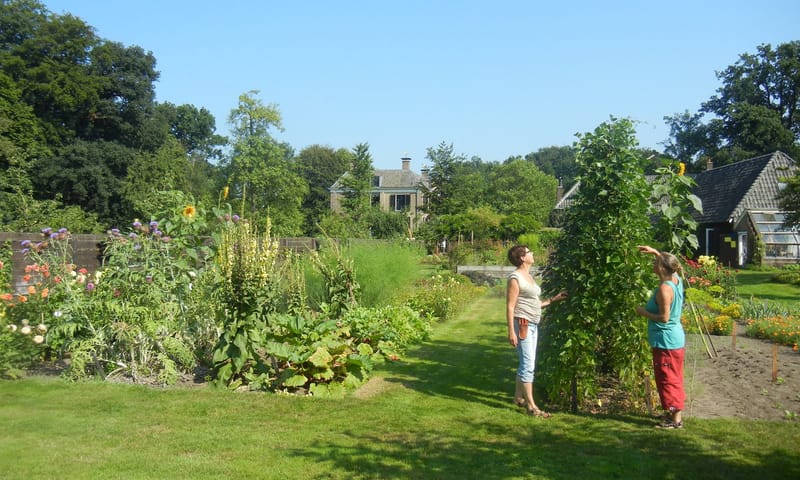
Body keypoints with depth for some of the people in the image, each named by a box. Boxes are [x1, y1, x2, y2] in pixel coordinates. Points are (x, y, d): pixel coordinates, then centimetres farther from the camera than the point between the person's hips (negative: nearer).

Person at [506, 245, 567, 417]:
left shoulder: (529, 276, 14)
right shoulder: (515, 278, -12)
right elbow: (510, 306, -15)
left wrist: (554, 299, 18)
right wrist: (511, 332, -19)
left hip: (533, 325, 9)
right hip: (522, 324, -9)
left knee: (526, 363, 14)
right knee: (528, 364, -8)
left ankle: (519, 397, 27)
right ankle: (531, 406, -4)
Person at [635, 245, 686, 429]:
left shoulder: (664, 289, -25)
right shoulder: (676, 280, 2)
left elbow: (664, 317, -25)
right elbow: (669, 263, 24)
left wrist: (644, 312, -12)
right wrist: (655, 252, 18)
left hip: (666, 341, -10)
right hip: (675, 338, 10)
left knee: (668, 380, 0)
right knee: (673, 379, 18)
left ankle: (675, 419, 7)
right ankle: (673, 413, 30)